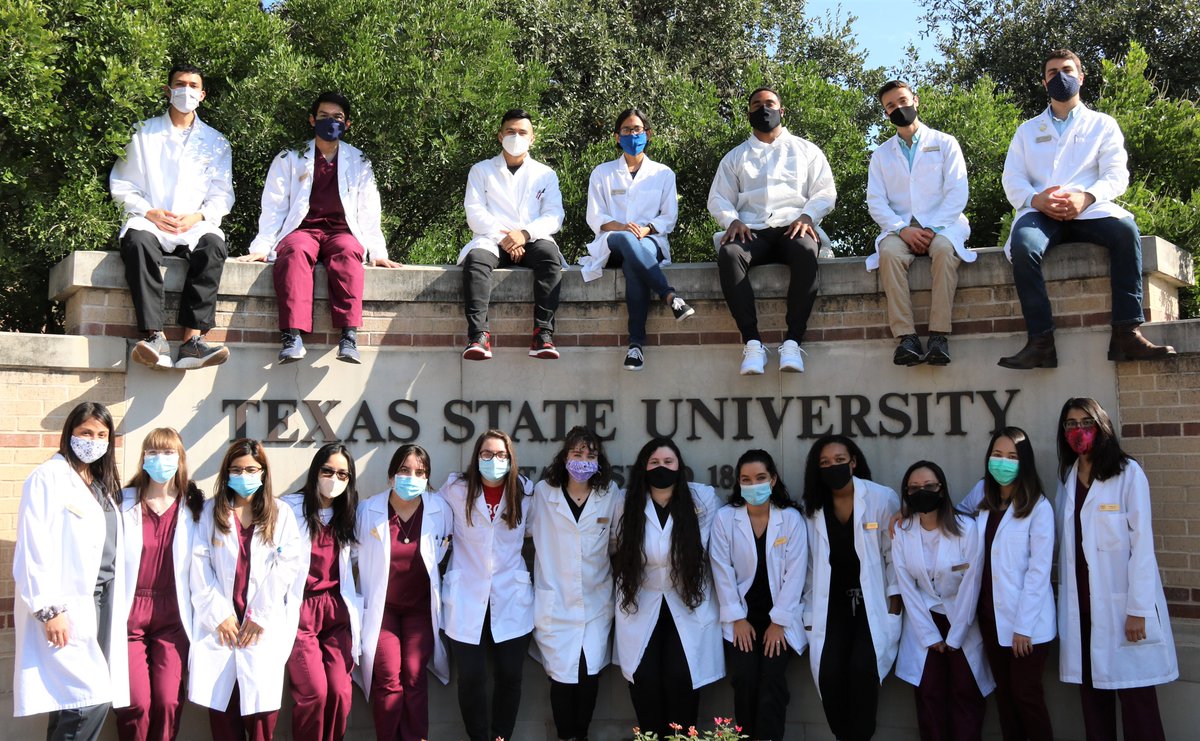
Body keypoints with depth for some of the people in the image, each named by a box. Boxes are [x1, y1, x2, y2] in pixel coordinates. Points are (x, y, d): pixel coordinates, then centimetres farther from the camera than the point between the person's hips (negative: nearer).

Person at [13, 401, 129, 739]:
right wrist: (48, 608, -19)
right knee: (90, 700, -13)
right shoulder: (48, 478, -6)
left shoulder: (105, 484, 17)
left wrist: (113, 603, 11)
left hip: (101, 600, 7)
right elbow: (33, 549, -13)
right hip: (69, 605, -7)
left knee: (75, 701, 6)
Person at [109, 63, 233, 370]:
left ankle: (193, 339, -43)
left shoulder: (216, 142, 19)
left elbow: (222, 195, 12)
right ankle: (154, 337, -44)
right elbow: (121, 186, 10)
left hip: (194, 226, 1)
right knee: (137, 240, -38)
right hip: (150, 221, 0)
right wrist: (149, 212, -8)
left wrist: (198, 216, -8)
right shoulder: (143, 132, 17)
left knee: (213, 245, -36)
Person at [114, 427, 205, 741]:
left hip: (172, 615, 1)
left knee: (168, 701, -5)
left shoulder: (194, 507, 3)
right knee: (136, 702, -7)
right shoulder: (123, 503, 2)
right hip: (129, 612, -1)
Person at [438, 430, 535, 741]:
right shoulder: (455, 489, -3)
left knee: (509, 676, 7)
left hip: (511, 600, 1)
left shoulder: (525, 492, 2)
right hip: (466, 600, -1)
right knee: (471, 678, 2)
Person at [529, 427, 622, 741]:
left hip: (596, 602, 1)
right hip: (555, 604, -1)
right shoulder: (543, 492, -2)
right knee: (562, 676, -2)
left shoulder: (611, 494, 1)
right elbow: (529, 531, 9)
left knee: (590, 676, 2)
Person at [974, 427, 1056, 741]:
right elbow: (978, 562, 7)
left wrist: (1023, 625, -16)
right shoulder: (984, 503, 8)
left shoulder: (1039, 507, -11)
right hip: (991, 616, 6)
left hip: (1026, 620, -6)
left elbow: (1039, 570, -14)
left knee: (1025, 694, 1)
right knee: (1004, 693, 13)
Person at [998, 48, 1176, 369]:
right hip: (1040, 212, 0)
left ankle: (1126, 333, -35)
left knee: (1125, 229, -34)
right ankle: (1041, 341, -38)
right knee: (1023, 245, -35)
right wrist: (1036, 200, -13)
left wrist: (1085, 197, -17)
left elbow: (1116, 175, 5)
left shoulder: (1103, 124, 20)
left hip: (1088, 210, 0)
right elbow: (1012, 180, 11)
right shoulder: (1027, 130, 24)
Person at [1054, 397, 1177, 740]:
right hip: (1081, 603, 5)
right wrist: (1064, 601, 7)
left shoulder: (1128, 473, -6)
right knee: (1092, 693, 9)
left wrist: (1138, 609, -13)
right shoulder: (1067, 477, 11)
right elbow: (1066, 543, 12)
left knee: (1135, 696, -2)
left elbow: (1142, 543, -10)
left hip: (1121, 602, -5)